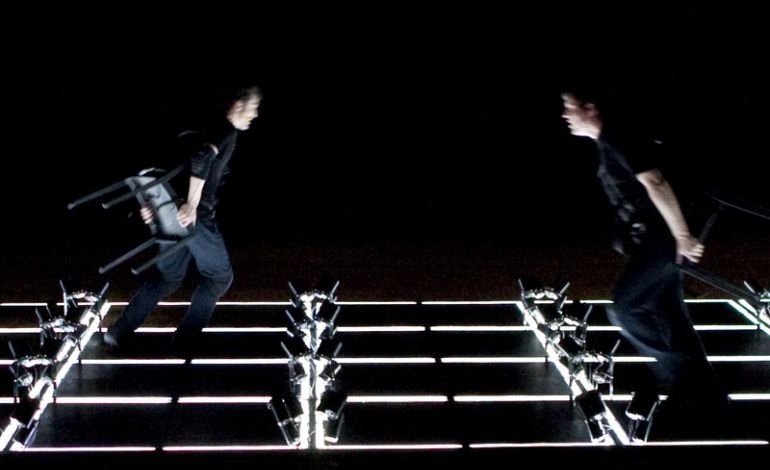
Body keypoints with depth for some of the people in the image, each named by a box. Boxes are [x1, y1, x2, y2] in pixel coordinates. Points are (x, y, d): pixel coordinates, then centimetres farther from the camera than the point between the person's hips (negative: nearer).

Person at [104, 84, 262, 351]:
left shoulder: (211, 128, 20)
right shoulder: (227, 131, -8)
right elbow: (202, 159, -28)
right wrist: (192, 205, -29)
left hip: (172, 214, 9)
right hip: (196, 216, -9)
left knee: (168, 278, 18)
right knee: (219, 276, 8)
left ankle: (119, 333, 14)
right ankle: (184, 340, 9)